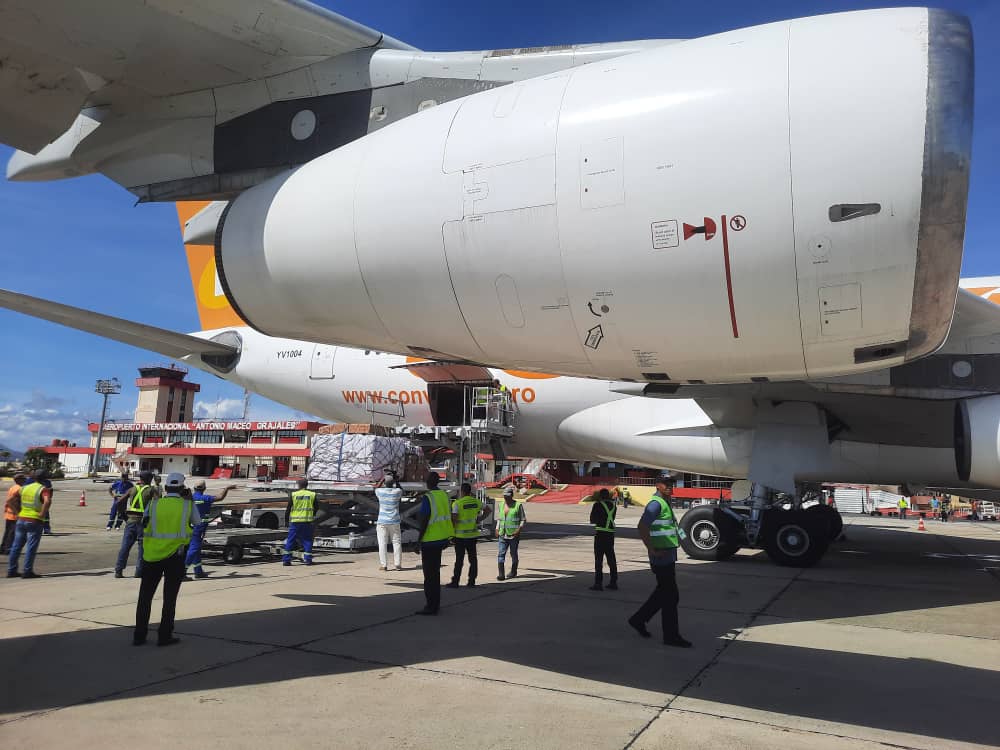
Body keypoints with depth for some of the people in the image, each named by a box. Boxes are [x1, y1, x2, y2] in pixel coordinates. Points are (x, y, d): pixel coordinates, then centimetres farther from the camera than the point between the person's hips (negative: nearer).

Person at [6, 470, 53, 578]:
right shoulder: (44, 489, -10)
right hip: (34, 522, -6)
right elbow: (47, 502, -29)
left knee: (16, 546, 12)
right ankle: (27, 571, 0)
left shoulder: (25, 487, 10)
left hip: (21, 520, 6)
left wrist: (17, 511, 17)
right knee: (31, 547, -1)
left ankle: (11, 570, 17)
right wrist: (42, 514, -18)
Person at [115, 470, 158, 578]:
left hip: (131, 520, 3)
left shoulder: (132, 489, 12)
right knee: (142, 548, 4)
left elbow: (120, 502, 9)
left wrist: (124, 516, 15)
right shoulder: (151, 490, 2)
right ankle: (139, 572, 3)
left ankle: (118, 571, 6)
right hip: (143, 521, -3)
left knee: (125, 546, 7)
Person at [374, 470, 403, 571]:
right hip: (394, 521, 1)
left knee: (382, 544, 2)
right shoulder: (397, 491, -5)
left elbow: (376, 488, 19)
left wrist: (383, 478, 21)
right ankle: (397, 564, 8)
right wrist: (396, 480, 20)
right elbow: (401, 490, 20)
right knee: (396, 543, 7)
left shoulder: (380, 492, -6)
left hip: (382, 521, -1)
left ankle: (383, 565, 2)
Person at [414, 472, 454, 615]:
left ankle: (431, 606, 2)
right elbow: (448, 516, 12)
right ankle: (435, 603, 26)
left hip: (430, 540, -8)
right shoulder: (445, 495, 6)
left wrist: (419, 539, -11)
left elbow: (424, 520, -19)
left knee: (429, 574, -1)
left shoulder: (428, 497, -16)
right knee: (435, 572, 18)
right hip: (442, 538, 8)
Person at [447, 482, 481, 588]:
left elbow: (453, 519, -16)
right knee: (473, 558, 10)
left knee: (459, 559, 1)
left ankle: (455, 582, 5)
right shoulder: (477, 502, 3)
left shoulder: (457, 503, -12)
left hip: (461, 535, -4)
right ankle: (472, 581, 14)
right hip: (473, 534, 4)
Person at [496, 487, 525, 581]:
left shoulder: (518, 505, -5)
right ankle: (501, 574, -10)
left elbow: (523, 519, -3)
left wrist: (519, 529, -15)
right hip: (502, 534, 4)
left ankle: (513, 572, 26)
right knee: (501, 554, -7)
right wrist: (497, 529, 10)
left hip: (513, 535, -4)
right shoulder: (501, 505, 10)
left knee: (513, 554, 9)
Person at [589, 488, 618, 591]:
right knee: (611, 558, 14)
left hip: (600, 533, -6)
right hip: (611, 533, 6)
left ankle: (598, 583, -2)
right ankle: (613, 582, 18)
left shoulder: (598, 505, -8)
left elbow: (592, 519, -3)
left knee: (598, 559, -1)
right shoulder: (613, 505, 8)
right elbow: (612, 518, 14)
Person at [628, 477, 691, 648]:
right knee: (670, 596, -4)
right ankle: (671, 635, 5)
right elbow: (642, 527, -26)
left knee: (662, 593, 17)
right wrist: (652, 550, -23)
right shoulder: (656, 503, -15)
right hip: (662, 557, -10)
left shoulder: (665, 503, 16)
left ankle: (639, 619, 27)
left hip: (668, 556, 10)